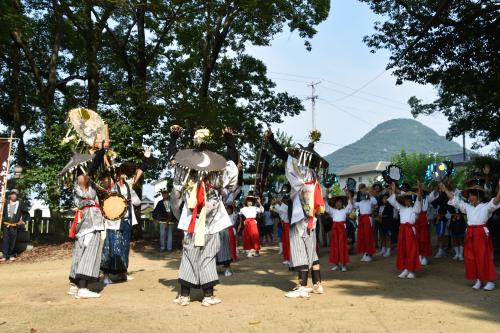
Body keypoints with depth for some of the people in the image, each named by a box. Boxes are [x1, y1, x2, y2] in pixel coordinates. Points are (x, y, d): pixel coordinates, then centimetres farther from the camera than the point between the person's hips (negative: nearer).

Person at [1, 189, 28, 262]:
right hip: (6, 225, 2)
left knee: (13, 241, 3)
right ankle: (5, 255, 6)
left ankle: (12, 255, 12)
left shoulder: (20, 203, 1)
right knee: (5, 240, 2)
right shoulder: (7, 203, 6)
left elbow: (26, 213, 9)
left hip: (15, 225, -2)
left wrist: (23, 221, 4)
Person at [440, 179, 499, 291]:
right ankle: (478, 280, 15)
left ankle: (490, 281, 3)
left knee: (484, 257, -5)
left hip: (482, 233, -5)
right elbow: (454, 200, 16)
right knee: (471, 258, 6)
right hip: (470, 234, 6)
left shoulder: (486, 206, -2)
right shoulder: (467, 207, 13)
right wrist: (444, 189, 15)